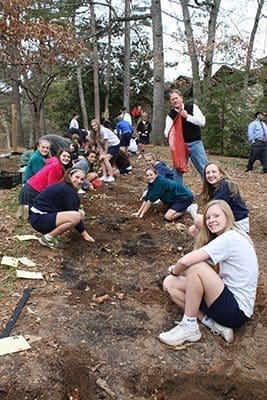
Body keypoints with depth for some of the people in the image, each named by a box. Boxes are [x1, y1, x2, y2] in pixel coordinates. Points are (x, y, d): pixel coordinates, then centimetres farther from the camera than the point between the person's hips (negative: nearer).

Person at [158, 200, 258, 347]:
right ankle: (214, 324, -4)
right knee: (169, 283, 1)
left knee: (195, 266, -28)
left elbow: (185, 261, -25)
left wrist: (174, 271, -5)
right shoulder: (233, 237, 12)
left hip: (237, 311, -10)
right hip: (229, 298, 10)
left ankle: (189, 327, -12)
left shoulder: (229, 238, -18)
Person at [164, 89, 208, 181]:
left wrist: (187, 116, -16)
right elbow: (167, 133, -7)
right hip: (180, 146, 1)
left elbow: (202, 122, -11)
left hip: (195, 144, -1)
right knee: (177, 170, 5)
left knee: (205, 169, 2)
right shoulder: (170, 115, 1)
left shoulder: (192, 107, -1)